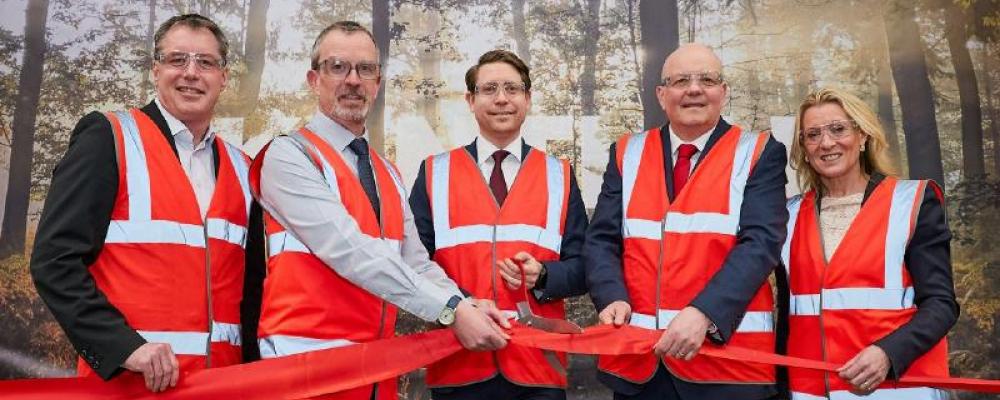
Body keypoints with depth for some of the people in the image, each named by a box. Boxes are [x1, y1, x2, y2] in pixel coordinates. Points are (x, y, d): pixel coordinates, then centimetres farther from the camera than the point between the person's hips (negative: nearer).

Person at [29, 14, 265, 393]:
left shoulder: (241, 169, 9)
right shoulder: (107, 138, -4)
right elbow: (55, 259, -11)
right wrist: (124, 346, -21)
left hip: (223, 378, 5)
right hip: (125, 377, -4)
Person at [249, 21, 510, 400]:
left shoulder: (388, 174, 14)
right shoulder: (289, 155, -9)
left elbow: (415, 262, 9)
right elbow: (348, 251, -20)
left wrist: (466, 306, -10)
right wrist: (450, 309, -23)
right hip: (307, 359, -6)